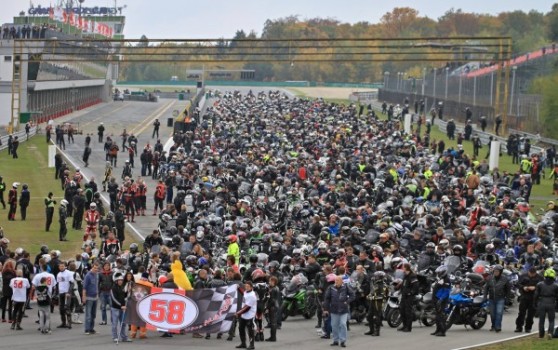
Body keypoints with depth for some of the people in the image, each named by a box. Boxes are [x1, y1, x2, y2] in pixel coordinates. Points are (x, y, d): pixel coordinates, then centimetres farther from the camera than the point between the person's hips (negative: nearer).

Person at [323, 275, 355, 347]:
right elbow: (326, 299, 2)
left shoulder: (346, 287, -4)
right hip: (334, 310, 2)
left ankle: (343, 341, -1)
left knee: (343, 324, -8)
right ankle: (336, 340, 19)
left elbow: (352, 295, 5)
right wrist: (326, 309, 1)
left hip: (344, 310, -2)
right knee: (334, 325, 7)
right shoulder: (331, 288, -2)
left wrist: (347, 302, -7)